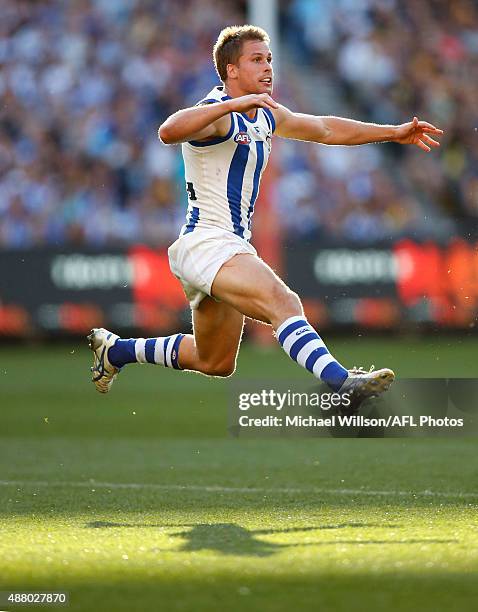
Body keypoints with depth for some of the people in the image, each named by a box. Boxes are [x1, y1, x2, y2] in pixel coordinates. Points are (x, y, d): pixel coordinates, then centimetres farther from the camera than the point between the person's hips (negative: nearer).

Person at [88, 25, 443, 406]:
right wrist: (233, 104, -41)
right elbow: (169, 132, -35)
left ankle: (116, 349, 37)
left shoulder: (266, 116, 15)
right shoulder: (217, 114, -14)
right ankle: (340, 382, -51)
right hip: (205, 242, -10)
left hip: (233, 244, 10)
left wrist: (394, 133, 26)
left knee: (216, 363, 21)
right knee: (284, 303, -33)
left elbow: (327, 130, 27)